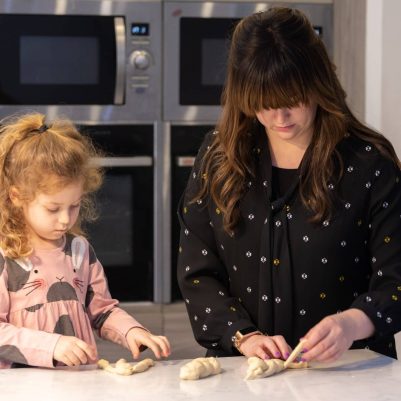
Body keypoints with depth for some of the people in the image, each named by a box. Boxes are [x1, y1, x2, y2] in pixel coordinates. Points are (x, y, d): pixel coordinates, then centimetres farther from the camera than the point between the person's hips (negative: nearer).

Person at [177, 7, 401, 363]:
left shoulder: (369, 161, -2)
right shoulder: (218, 158, 5)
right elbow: (197, 274, 5)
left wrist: (352, 323, -24)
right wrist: (244, 336, -10)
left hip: (347, 368, -1)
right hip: (243, 371, 2)